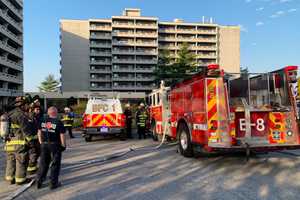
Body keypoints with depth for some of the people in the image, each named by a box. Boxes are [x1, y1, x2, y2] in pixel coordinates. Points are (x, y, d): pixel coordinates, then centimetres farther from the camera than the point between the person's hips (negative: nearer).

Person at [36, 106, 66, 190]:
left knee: (43, 164, 16)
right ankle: (53, 183, 11)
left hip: (44, 145, 5)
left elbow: (39, 132, 10)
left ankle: (39, 182, 22)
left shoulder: (43, 121, 4)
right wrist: (63, 145, -3)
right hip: (55, 145, -5)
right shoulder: (58, 122, -13)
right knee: (55, 164, 6)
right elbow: (62, 135, -13)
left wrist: (41, 143, 19)